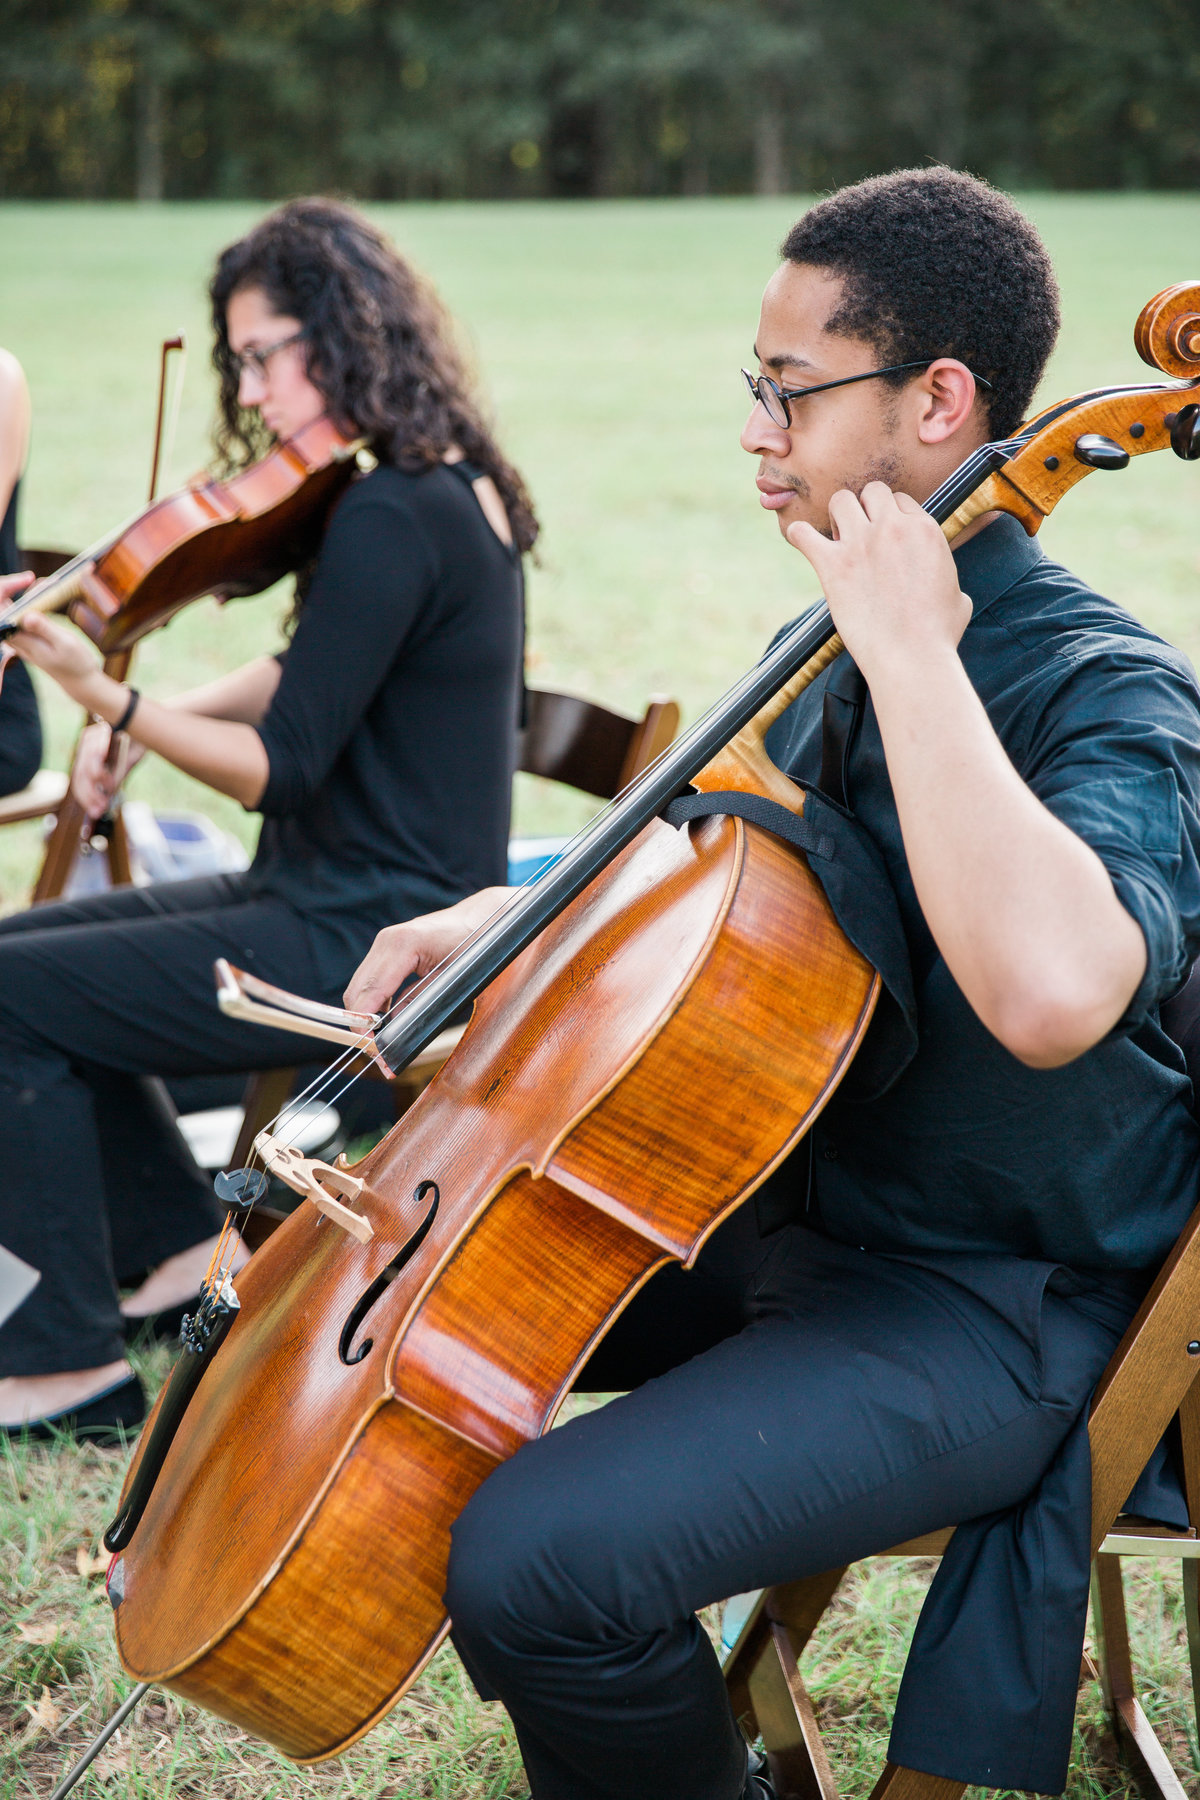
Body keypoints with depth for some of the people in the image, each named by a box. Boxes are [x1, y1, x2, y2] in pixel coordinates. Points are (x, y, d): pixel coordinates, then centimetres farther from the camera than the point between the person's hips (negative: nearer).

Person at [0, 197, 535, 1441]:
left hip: (368, 943, -10)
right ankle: (179, 1248, 22)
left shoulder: (389, 521, -22)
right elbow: (315, 678, 19)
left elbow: (283, 770, -22)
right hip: (347, 901, 10)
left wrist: (104, 697, -26)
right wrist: (148, 725, 6)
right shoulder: (448, 489, 9)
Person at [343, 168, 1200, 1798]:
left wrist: (912, 654, -33)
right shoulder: (835, 651, 6)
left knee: (538, 1565, -27)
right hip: (785, 1215, 9)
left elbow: (1050, 991, -44)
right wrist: (498, 917, 7)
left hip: (988, 1312, -9)